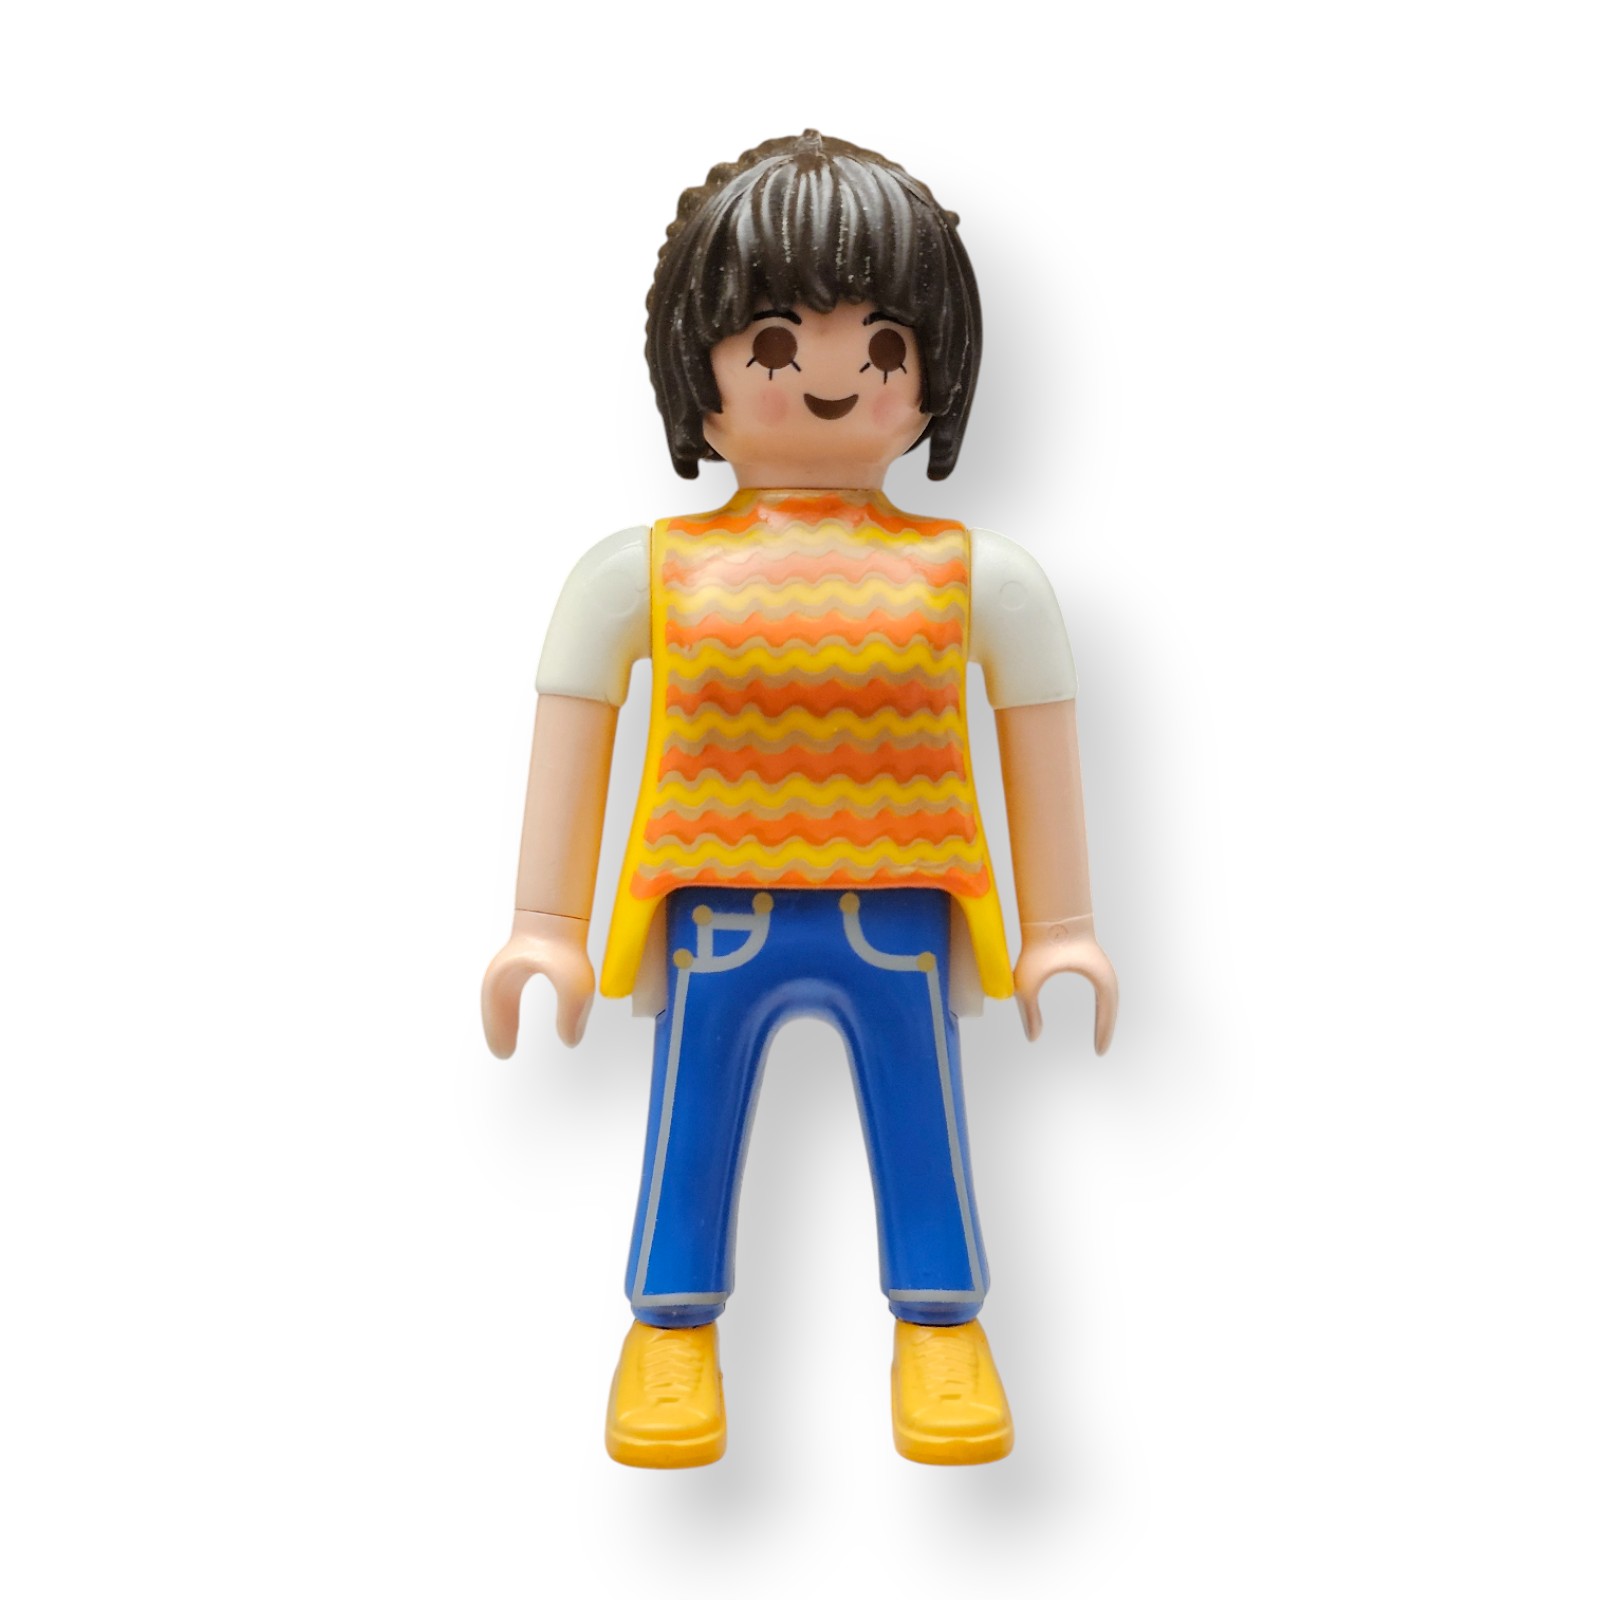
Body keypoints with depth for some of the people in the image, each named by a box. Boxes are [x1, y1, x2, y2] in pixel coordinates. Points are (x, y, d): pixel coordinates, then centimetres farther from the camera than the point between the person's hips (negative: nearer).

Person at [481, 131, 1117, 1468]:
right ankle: (672, 1335, 29)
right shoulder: (642, 574, 1)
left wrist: (1060, 932, 7)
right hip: (713, 920, 0)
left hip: (900, 919, 1)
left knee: (921, 1132, 10)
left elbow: (1041, 752, 7)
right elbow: (570, 746, 4)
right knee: (690, 1133, 10)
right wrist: (546, 930, 4)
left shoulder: (975, 577, 2)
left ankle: (941, 1332, 30)